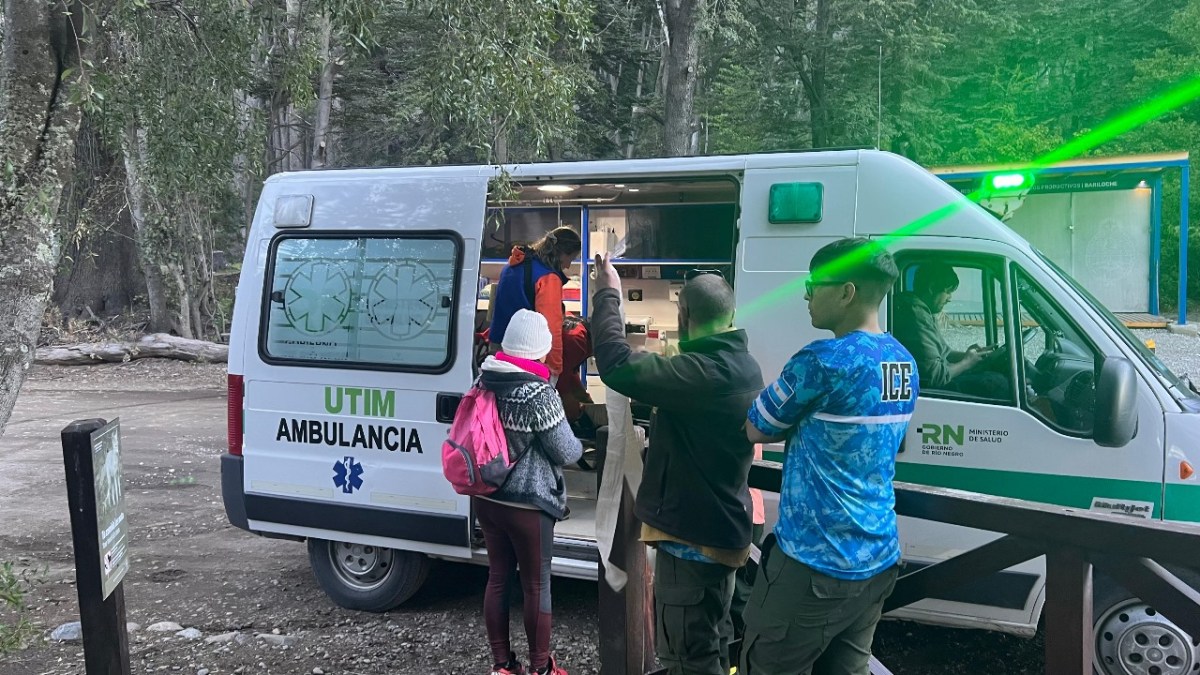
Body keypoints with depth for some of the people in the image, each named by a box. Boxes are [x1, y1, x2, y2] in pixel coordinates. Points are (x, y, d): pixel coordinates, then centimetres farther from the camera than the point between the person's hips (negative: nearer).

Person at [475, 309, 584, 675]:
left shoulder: (485, 380, 0)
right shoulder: (538, 393, -19)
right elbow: (567, 453, -10)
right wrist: (580, 445, 10)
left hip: (486, 497, 6)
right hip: (526, 504, -6)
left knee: (498, 577, 15)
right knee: (536, 584, 9)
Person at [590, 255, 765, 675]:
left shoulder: (703, 372, -28)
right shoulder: (741, 365, 6)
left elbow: (616, 365, -31)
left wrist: (608, 294, -18)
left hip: (692, 533, -10)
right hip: (720, 526, 10)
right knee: (711, 640, 26)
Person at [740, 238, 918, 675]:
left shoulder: (824, 361, -20)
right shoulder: (904, 363, 6)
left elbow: (755, 430, -6)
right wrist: (797, 422, 10)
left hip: (815, 562, -8)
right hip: (877, 560, 8)